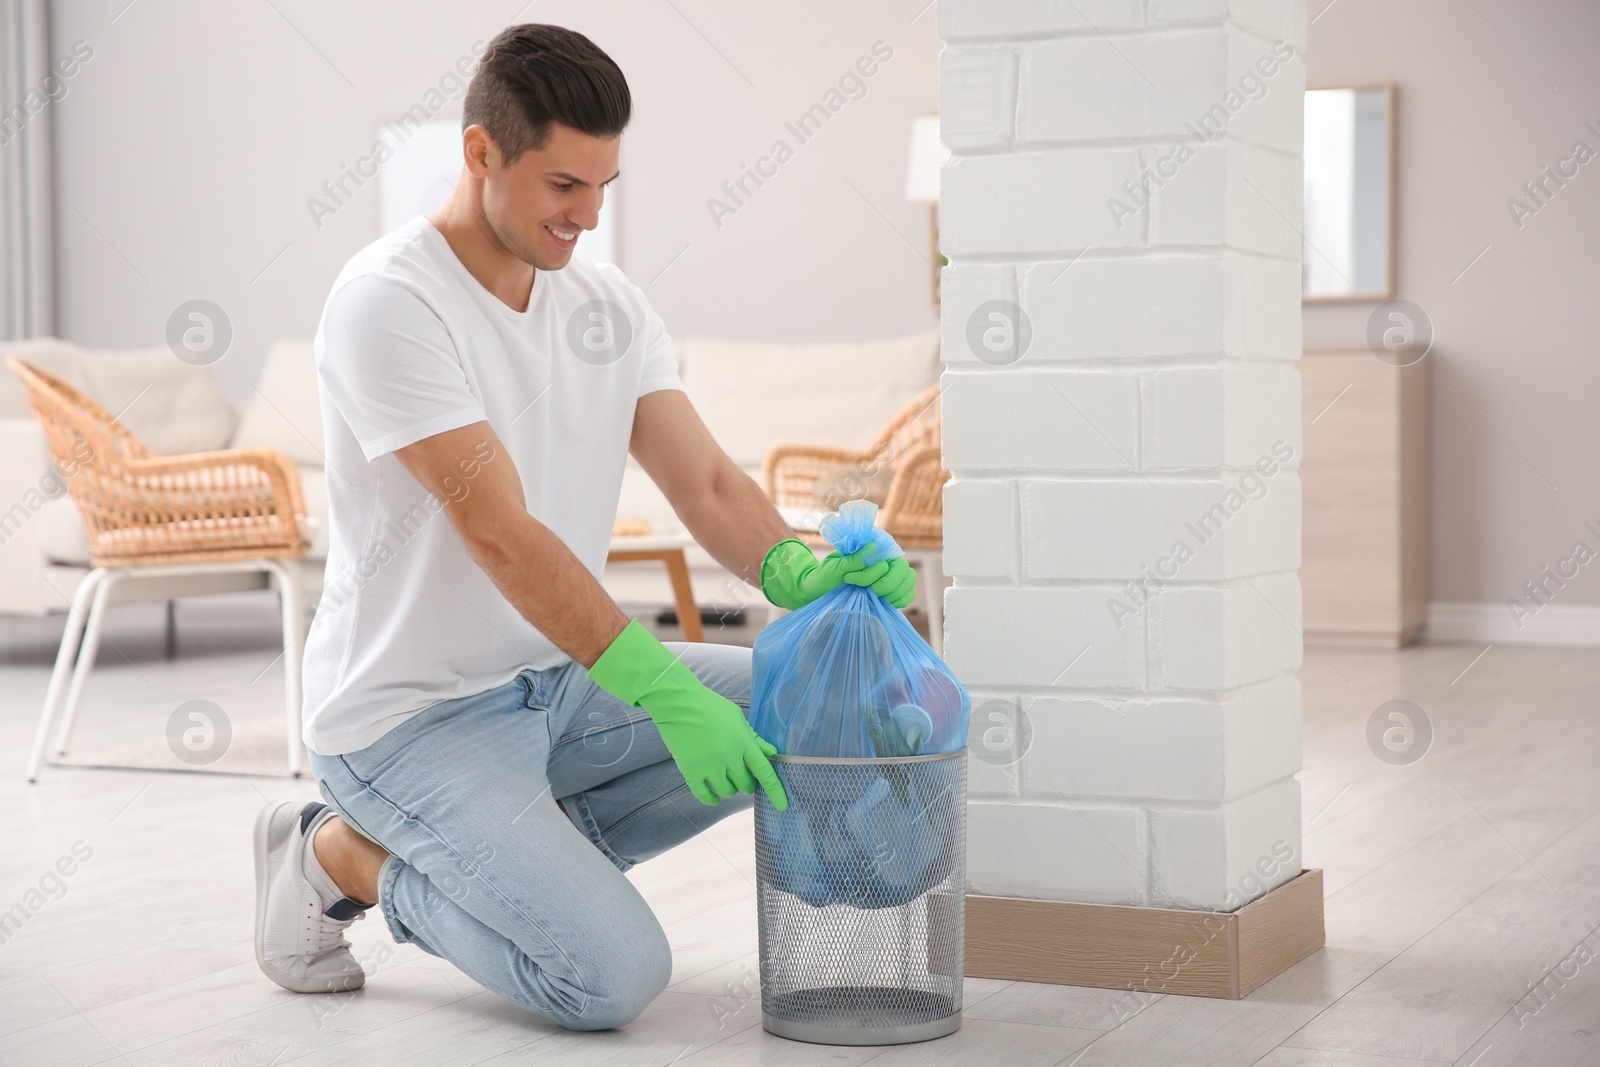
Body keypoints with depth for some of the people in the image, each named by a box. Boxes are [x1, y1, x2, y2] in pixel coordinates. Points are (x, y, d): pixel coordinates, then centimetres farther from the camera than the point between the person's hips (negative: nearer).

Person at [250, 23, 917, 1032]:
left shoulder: (610, 304, 5)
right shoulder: (388, 300, -19)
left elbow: (707, 482, 0)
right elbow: (502, 535, -26)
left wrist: (803, 571, -23)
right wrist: (663, 692, -32)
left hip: (560, 681, 8)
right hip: (412, 717, -8)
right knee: (612, 976, -21)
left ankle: (533, 847, 6)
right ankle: (344, 855, 3)